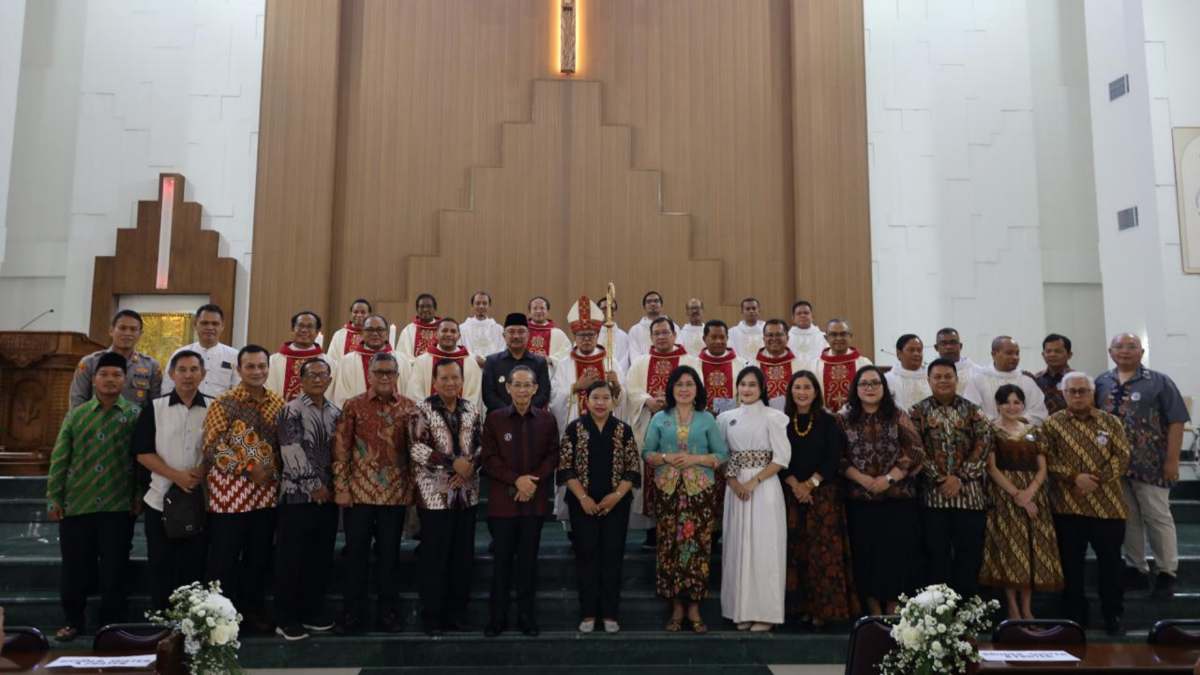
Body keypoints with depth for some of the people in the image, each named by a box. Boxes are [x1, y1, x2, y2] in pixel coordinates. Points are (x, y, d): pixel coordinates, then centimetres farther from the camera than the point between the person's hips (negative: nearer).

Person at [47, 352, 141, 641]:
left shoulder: (135, 415, 0)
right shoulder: (76, 414, 6)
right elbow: (59, 459, 6)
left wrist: (139, 495, -5)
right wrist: (53, 498, 1)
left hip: (118, 507, -2)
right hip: (76, 506, 2)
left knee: (113, 571, 5)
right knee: (75, 569, 10)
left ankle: (112, 624, 18)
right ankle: (72, 620, 27)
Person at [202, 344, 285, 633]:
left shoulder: (279, 403, 8)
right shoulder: (223, 403, -5)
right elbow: (213, 447, -11)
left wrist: (273, 470, 1)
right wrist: (249, 467, -16)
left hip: (267, 491, 4)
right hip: (230, 489, -4)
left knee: (260, 556, 11)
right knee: (224, 557, 2)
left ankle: (253, 611, 24)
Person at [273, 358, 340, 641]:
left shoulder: (335, 413, 12)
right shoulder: (291, 410, -6)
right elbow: (292, 454, -14)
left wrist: (335, 486, 6)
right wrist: (314, 486, -13)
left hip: (328, 496, 6)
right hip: (298, 494, -6)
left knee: (321, 558, 11)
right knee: (291, 559, 1)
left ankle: (313, 613, 23)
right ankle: (286, 619, 10)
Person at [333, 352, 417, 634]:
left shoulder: (408, 408, 5)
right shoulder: (352, 406, 1)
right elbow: (341, 449, -1)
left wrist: (412, 488, 4)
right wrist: (341, 487, -5)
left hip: (395, 493, 1)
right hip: (359, 492, -1)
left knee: (390, 553, 9)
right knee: (356, 552, 6)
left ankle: (389, 612, 20)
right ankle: (353, 614, 18)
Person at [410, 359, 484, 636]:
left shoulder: (472, 411, 9)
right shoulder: (422, 411, -6)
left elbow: (481, 445, 9)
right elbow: (417, 449, -15)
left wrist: (470, 467, -10)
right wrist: (453, 462, -18)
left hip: (467, 494, 5)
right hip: (435, 495, -5)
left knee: (463, 556, 10)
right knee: (434, 558, 2)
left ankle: (457, 613, 22)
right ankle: (432, 617, 14)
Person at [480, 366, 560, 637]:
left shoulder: (547, 420, 4)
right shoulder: (494, 418, 0)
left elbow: (553, 456, 3)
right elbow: (488, 458, -3)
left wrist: (534, 482, -11)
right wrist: (516, 480, -14)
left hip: (535, 500, 1)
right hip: (503, 500, -1)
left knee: (528, 560, 8)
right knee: (502, 560, 5)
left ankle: (527, 616, 18)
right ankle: (498, 617, 16)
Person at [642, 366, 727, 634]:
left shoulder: (707, 419, 7)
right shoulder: (659, 419, 9)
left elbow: (722, 455, 3)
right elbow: (646, 453, 7)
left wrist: (695, 458, -11)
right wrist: (666, 457, -11)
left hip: (701, 491, -1)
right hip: (668, 490, 1)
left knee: (698, 546, -2)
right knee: (670, 546, 0)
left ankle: (694, 607, 9)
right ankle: (676, 606, 12)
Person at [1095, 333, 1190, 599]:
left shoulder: (1159, 382, -2)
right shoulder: (1101, 383, 8)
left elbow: (1176, 421, -6)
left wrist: (1172, 459, -11)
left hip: (1150, 464, -3)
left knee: (1158, 517, 3)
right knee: (1127, 518, 11)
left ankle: (1166, 573, 13)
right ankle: (1137, 568, 21)